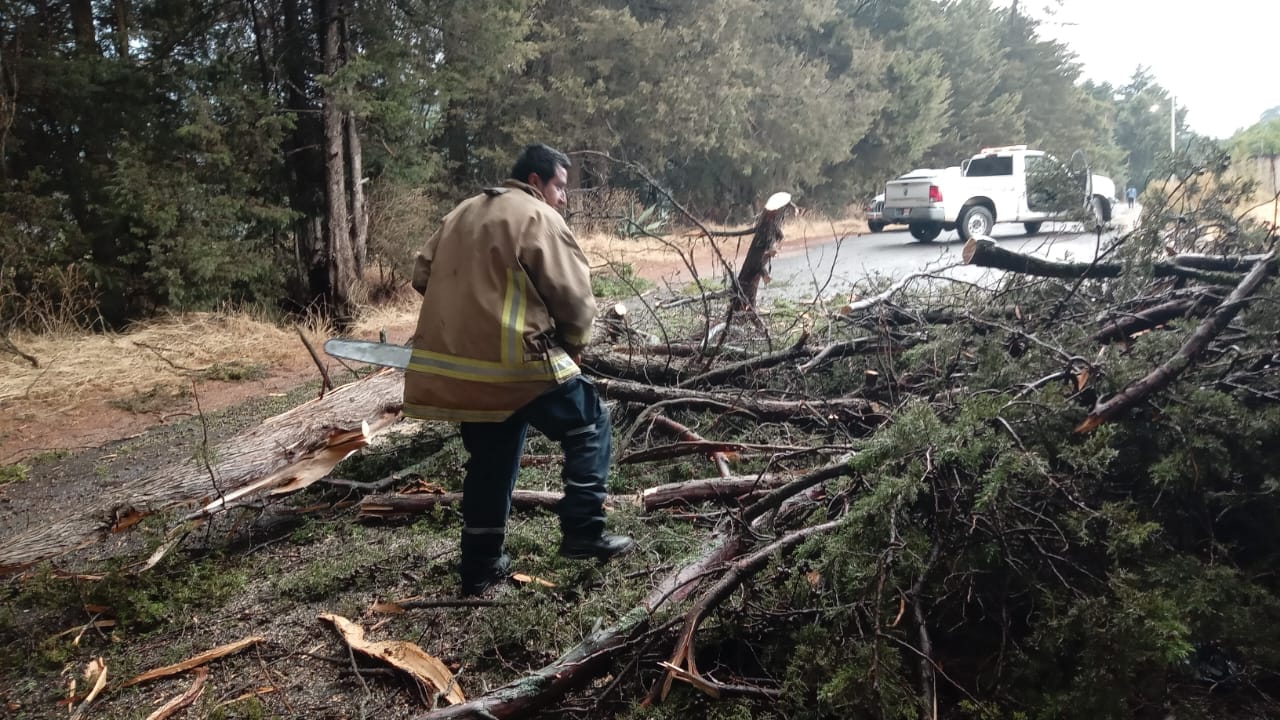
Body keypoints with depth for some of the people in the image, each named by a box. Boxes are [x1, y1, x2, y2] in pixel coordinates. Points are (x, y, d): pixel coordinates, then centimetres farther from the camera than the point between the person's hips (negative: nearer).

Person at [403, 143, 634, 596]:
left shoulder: (461, 214, 18)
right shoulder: (539, 217, -5)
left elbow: (423, 276, 19)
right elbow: (573, 295, -8)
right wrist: (574, 345, 9)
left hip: (455, 366, 8)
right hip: (517, 364, -8)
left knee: (490, 462, 18)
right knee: (589, 426, 9)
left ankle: (480, 567, 23)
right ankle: (583, 533, 6)